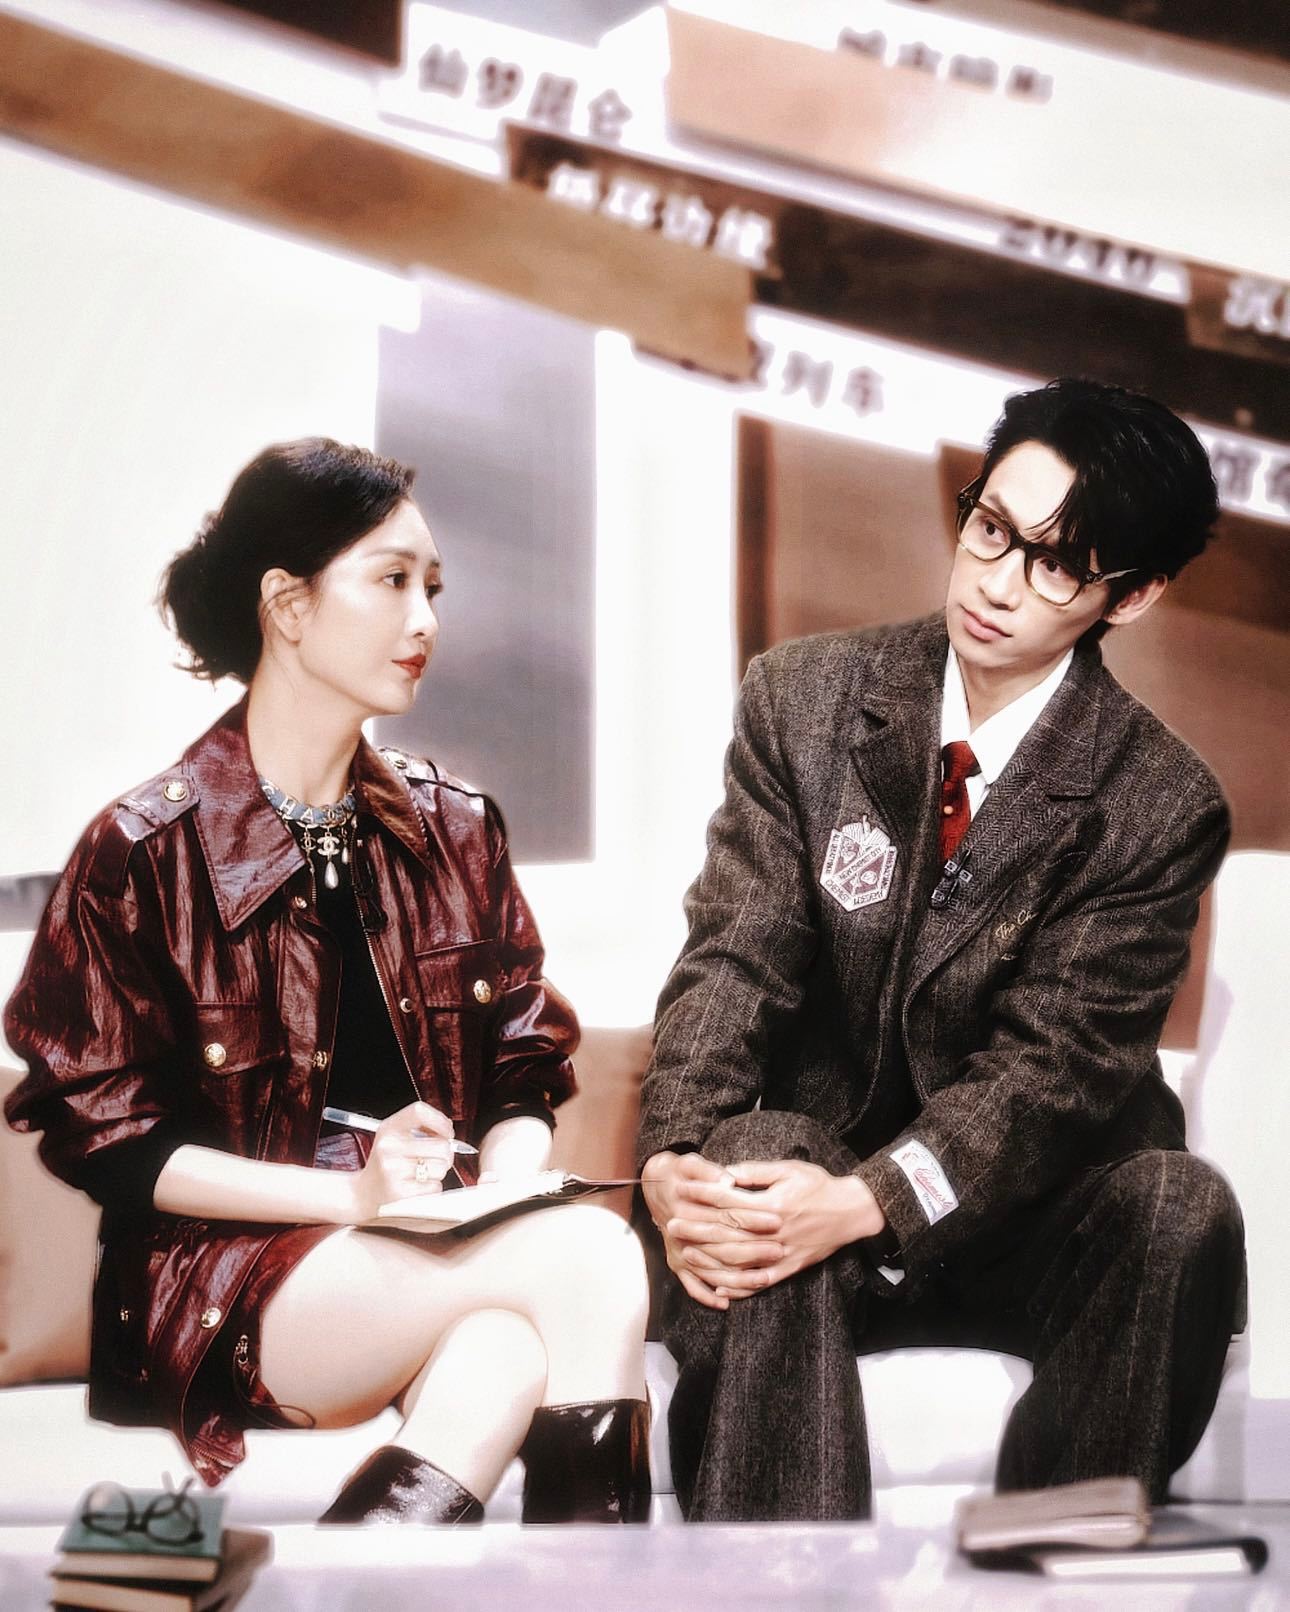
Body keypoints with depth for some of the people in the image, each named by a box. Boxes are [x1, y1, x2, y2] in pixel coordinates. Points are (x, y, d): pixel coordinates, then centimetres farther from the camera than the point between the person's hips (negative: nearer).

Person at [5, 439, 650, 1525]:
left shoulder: (454, 830, 14)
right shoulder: (142, 851, -3)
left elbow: (525, 1080, 13)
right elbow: (109, 1140, -5)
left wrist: (503, 1195, -11)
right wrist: (352, 1193, -16)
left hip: (439, 1254, 5)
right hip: (222, 1288, -4)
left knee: (513, 1343, -34)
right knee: (595, 1256, -28)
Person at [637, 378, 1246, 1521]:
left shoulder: (1161, 807, -7)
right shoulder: (805, 697, 0)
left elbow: (1054, 1062, -14)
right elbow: (734, 954, -5)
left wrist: (868, 1202, -31)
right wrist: (676, 1157, -25)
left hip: (1009, 1216, 0)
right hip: (805, 1159, 1)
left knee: (1179, 1209, -32)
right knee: (759, 1148, -34)